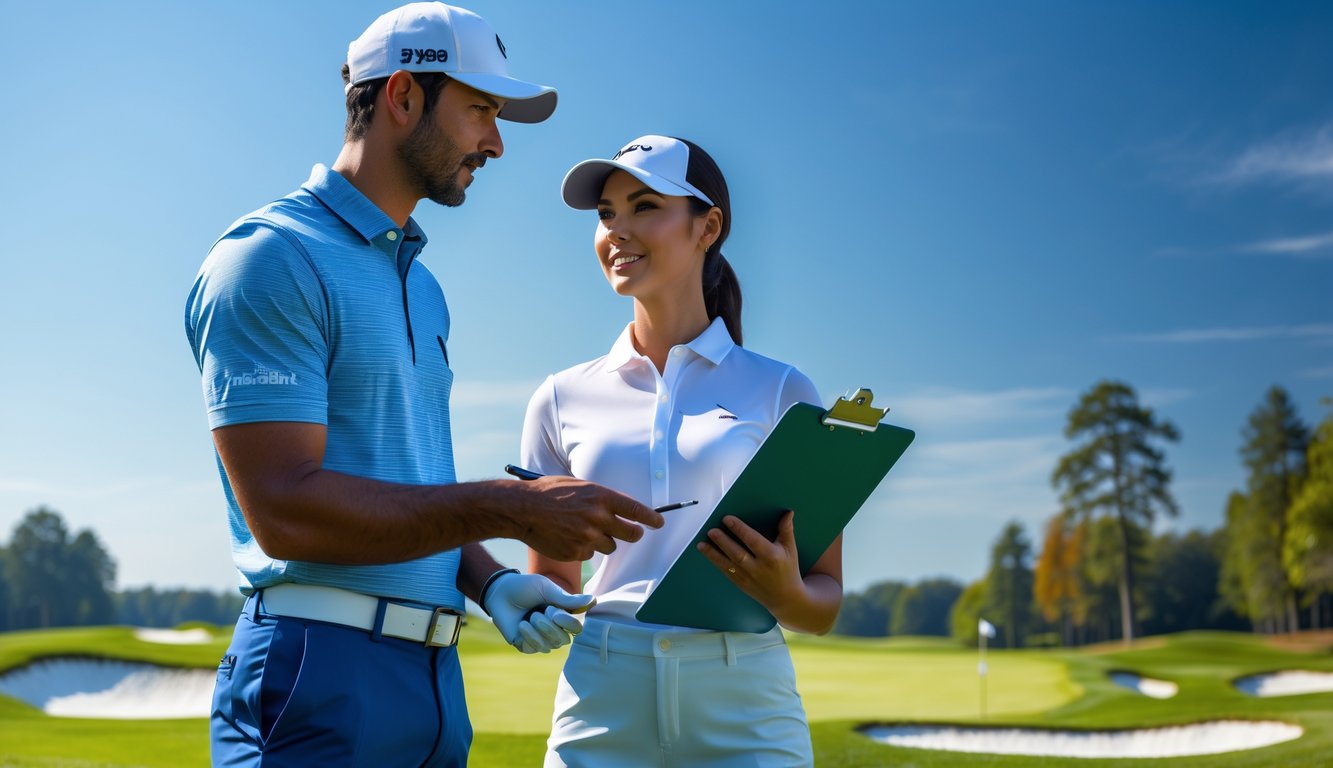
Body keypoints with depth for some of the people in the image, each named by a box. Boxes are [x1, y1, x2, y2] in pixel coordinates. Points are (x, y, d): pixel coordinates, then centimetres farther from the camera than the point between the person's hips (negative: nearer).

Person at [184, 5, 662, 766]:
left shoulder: (424, 287, 17)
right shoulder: (271, 258, -10)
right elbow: (285, 509, -19)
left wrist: (491, 582, 1)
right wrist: (511, 508, -19)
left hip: (437, 674, 8)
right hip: (322, 674, -8)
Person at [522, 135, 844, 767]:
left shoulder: (781, 392, 2)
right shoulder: (563, 400, 8)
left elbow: (825, 603, 4)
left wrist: (785, 594, -17)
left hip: (744, 715, -1)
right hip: (602, 708, 2)